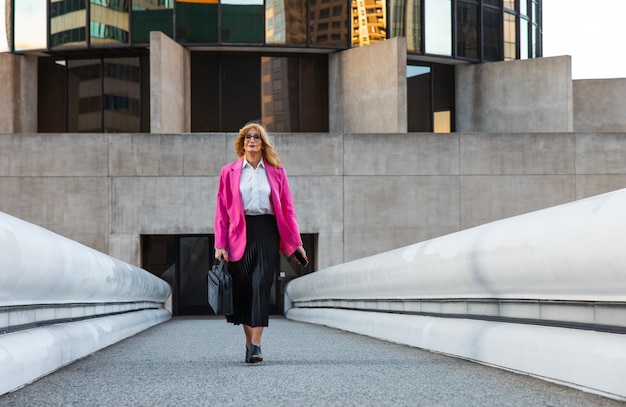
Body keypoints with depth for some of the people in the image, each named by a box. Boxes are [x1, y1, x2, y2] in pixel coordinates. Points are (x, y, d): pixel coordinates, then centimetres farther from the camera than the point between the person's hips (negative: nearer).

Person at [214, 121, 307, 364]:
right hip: (240, 234, 1)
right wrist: (220, 244, -2)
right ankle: (248, 342, 16)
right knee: (242, 288, 2)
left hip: (267, 233, -1)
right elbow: (222, 210, 5)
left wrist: (296, 243, 5)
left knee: (261, 287, -10)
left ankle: (256, 346, -14)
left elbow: (287, 209, 8)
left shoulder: (276, 172, 9)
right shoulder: (229, 172, 9)